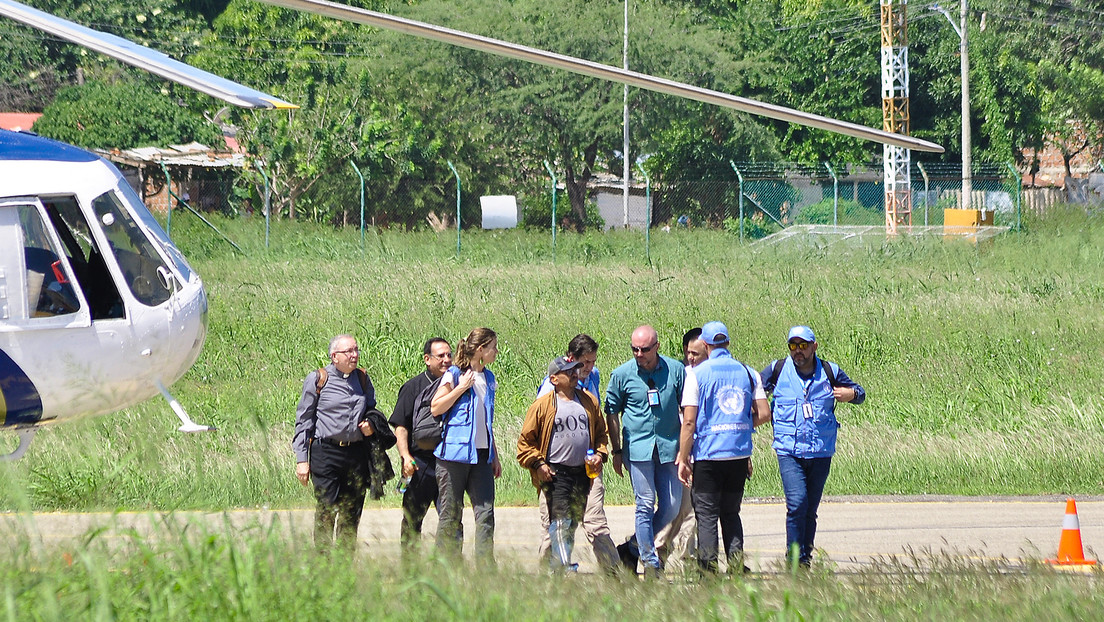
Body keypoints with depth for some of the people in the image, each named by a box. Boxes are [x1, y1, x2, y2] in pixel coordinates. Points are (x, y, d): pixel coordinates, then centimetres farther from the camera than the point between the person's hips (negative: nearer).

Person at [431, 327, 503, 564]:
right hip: (455, 453, -6)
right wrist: (461, 388, -15)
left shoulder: (488, 378, 15)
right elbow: (435, 409, -9)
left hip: (481, 455, 6)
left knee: (485, 513, -3)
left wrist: (494, 455, 20)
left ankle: (486, 566, -2)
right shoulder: (455, 375, -4)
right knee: (450, 512, -1)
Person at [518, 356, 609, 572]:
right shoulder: (543, 406, -2)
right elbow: (526, 441, 2)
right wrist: (537, 464, -8)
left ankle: (555, 564, 21)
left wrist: (600, 454, 5)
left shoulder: (589, 401, 11)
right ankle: (563, 565, -19)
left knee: (575, 520, 10)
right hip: (555, 472, -5)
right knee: (560, 520, -15)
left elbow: (600, 432, 22)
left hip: (583, 472, 5)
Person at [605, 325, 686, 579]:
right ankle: (650, 562, -2)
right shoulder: (622, 375, -1)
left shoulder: (675, 370, 1)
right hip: (638, 448, -2)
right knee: (645, 505, -6)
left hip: (668, 446, 2)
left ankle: (639, 545, 23)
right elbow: (613, 414, 9)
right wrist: (616, 451, 7)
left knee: (671, 505, 2)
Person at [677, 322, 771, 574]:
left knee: (706, 515, 2)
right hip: (740, 455, 4)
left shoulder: (697, 374, -6)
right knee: (731, 512, 14)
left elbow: (689, 421, -10)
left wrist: (683, 458, -4)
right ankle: (736, 565, 3)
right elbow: (764, 414, 4)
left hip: (707, 455, -4)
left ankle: (708, 569, -3)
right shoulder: (748, 373, 6)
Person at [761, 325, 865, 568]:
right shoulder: (778, 370, 3)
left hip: (821, 454, 2)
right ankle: (795, 557, -9)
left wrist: (853, 394, -4)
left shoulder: (829, 372, 6)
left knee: (810, 509, 7)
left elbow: (859, 393, 18)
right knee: (797, 503, -17)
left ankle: (805, 559, 16)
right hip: (789, 452, -2)